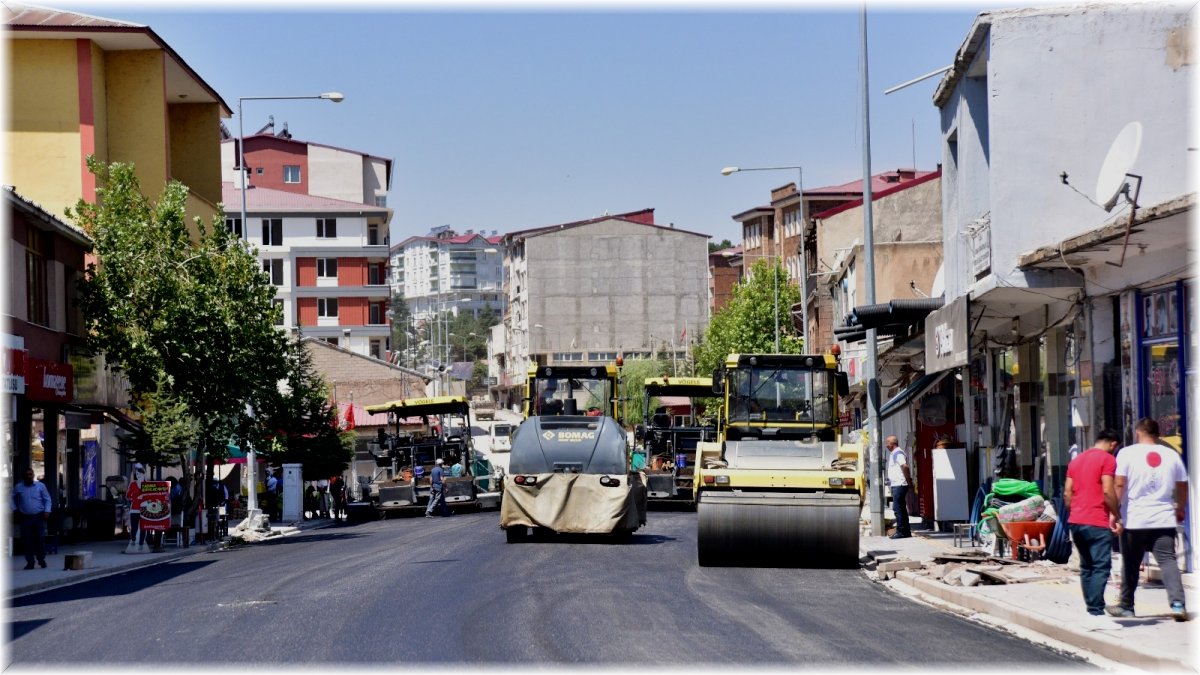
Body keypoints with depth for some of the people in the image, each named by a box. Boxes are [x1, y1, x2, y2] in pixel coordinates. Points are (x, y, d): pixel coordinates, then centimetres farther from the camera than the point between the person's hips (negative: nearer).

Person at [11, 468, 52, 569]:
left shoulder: (40, 486, 3)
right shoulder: (18, 487, 6)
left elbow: (47, 499, 6)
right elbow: (12, 499, 18)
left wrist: (47, 511, -5)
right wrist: (15, 510, 7)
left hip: (39, 517, -1)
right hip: (25, 518, 1)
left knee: (40, 539, -3)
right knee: (27, 541, -2)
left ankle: (41, 559, 12)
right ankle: (30, 562, 5)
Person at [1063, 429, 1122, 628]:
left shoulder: (1076, 460, 17)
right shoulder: (1107, 459, -5)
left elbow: (1067, 493, 15)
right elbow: (1108, 491, -13)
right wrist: (1116, 515, -5)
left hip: (1076, 521, 8)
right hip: (1097, 523, -8)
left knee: (1086, 567, 13)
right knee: (1101, 568, -9)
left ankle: (1092, 612, 13)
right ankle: (1097, 614, -17)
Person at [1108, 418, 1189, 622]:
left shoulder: (1127, 453, -2)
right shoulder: (1171, 455, 8)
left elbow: (1119, 484, -9)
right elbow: (1182, 486, 16)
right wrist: (1180, 509, 32)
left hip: (1134, 520, -2)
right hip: (1164, 520, 2)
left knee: (1130, 564, 10)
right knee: (1168, 561, -2)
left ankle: (1126, 606, 22)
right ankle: (1177, 603, -19)